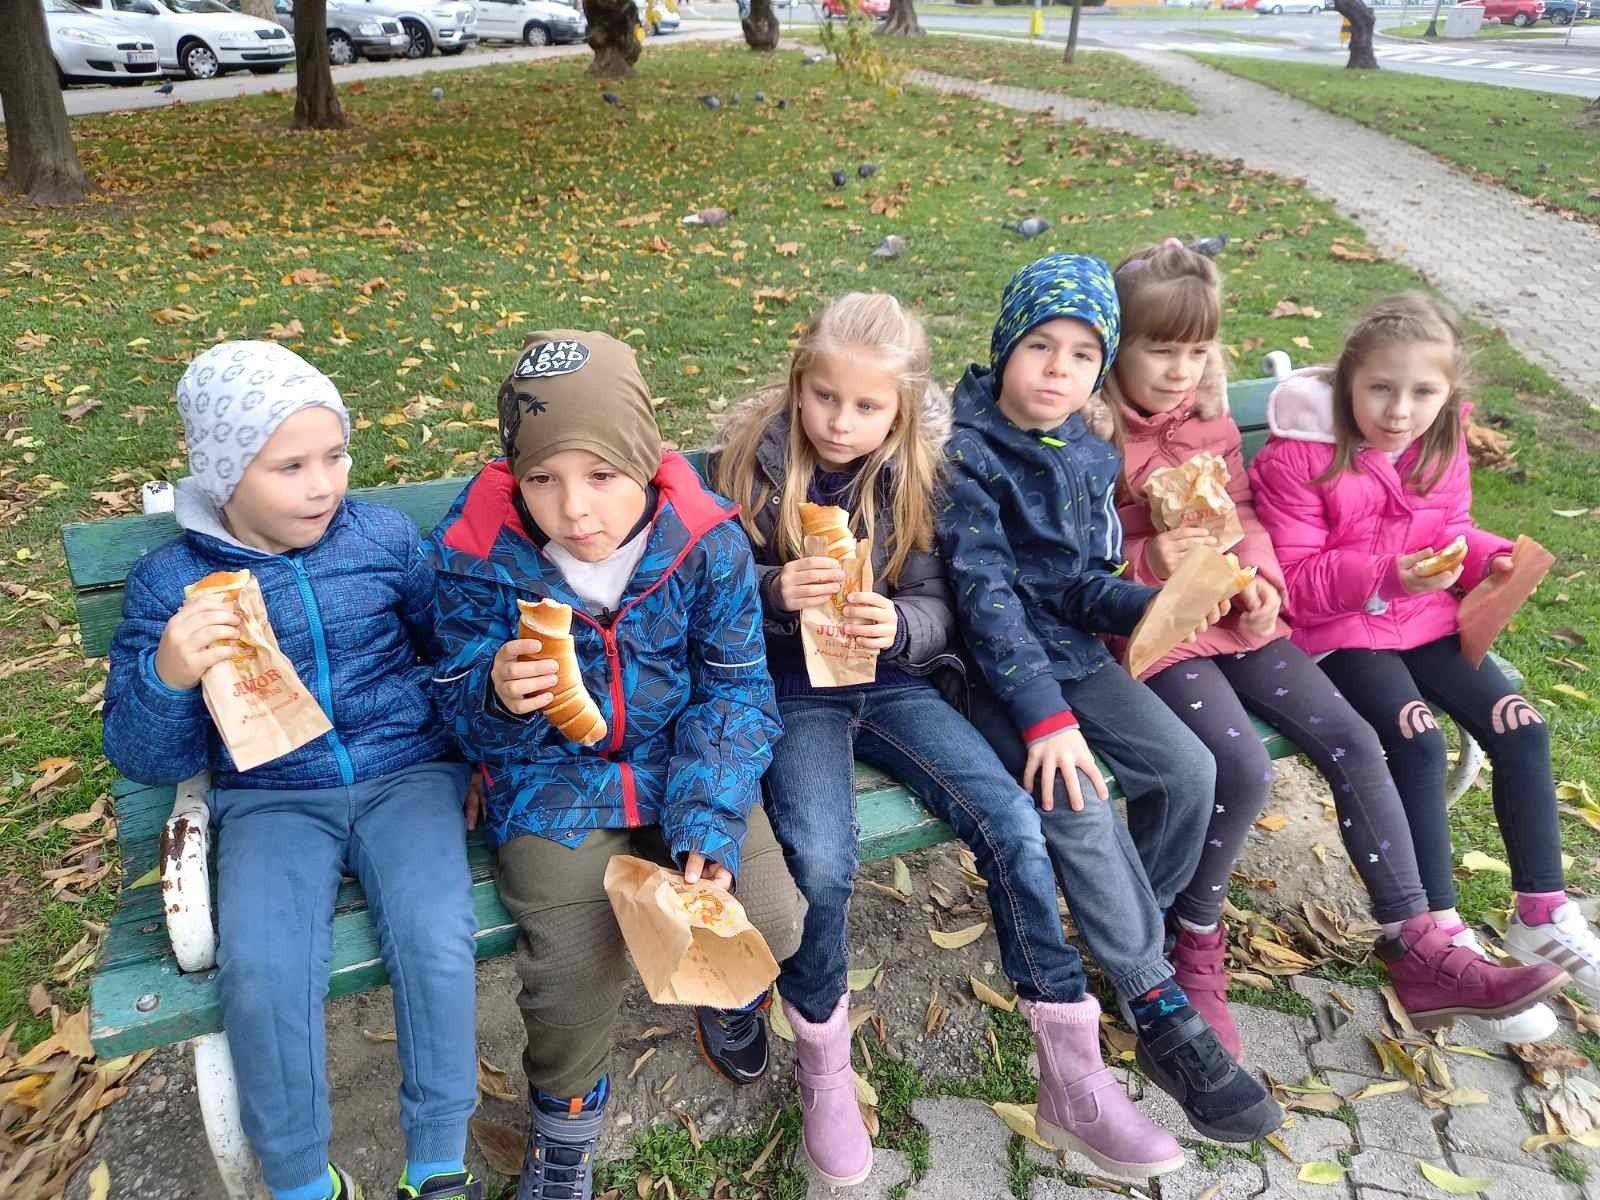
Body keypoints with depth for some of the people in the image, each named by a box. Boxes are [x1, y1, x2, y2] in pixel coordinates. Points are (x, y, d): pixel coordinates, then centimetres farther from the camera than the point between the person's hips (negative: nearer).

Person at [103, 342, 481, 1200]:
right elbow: (145, 759, 1)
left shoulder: (384, 535, 2)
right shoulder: (168, 583, 0)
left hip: (406, 774, 1)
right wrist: (167, 676, -20)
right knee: (260, 971, -24)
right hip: (270, 800, 0)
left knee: (435, 941, -24)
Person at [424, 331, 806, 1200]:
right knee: (573, 963, -18)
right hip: (552, 776, -1)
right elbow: (467, 720, -7)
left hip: (686, 760, 1)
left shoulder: (708, 541, -16)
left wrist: (708, 827, -20)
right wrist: (497, 696, -34)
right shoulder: (478, 552, -17)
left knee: (768, 923, -12)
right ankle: (566, 1122, 19)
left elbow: (735, 691, -7)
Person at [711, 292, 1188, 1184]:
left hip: (894, 682, 2)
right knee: (822, 865, -28)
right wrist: (775, 591, -23)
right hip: (792, 690, -2)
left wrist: (898, 626, -26)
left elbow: (937, 606, -2)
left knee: (1017, 828, -17)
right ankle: (824, 1070, 3)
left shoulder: (915, 472, -1)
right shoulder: (755, 458, -6)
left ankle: (1075, 1083, 1)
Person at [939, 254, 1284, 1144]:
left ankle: (1135, 937, 15)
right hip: (991, 663, -6)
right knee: (1075, 802, -25)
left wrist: (1152, 604, -20)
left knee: (1189, 771, -8)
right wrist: (1043, 713, -27)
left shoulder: (1088, 453, 5)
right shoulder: (966, 451, -13)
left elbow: (1078, 579, 2)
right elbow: (986, 588, -21)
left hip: (1073, 649, 6)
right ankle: (1161, 1013, -10)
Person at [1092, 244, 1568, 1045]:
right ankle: (1194, 948, 1)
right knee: (1244, 770, -26)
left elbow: (1243, 513, 14)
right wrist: (1147, 561, -25)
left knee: (1354, 742, -6)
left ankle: (1417, 955, 4)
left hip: (1235, 616, 7)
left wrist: (1260, 577, -6)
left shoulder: (1211, 421, 12)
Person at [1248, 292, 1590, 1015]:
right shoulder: (1299, 457, -17)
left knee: (1522, 730, -8)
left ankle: (1543, 916, 9)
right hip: (1339, 630, -6)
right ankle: (1440, 931, -11)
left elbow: (1449, 534, 17)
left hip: (1426, 617, 6)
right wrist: (1386, 573, -28)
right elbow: (1293, 577, -16)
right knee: (1419, 743, -25)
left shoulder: (1441, 446, 3)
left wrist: (1488, 558, -5)